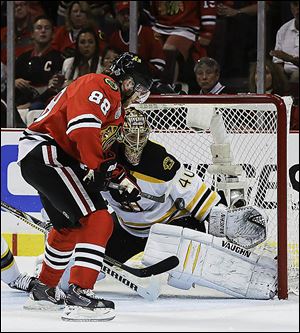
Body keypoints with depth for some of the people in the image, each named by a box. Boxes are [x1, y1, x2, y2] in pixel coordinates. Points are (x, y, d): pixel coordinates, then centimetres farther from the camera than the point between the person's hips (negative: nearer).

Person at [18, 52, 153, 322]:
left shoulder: (115, 106, 23)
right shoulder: (100, 87, -11)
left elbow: (102, 148, 27)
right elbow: (82, 126, -28)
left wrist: (119, 175, 13)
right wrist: (97, 167, -22)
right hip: (45, 154, -12)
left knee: (69, 227, 29)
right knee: (98, 221, -19)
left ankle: (44, 291, 45)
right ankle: (79, 297, -24)